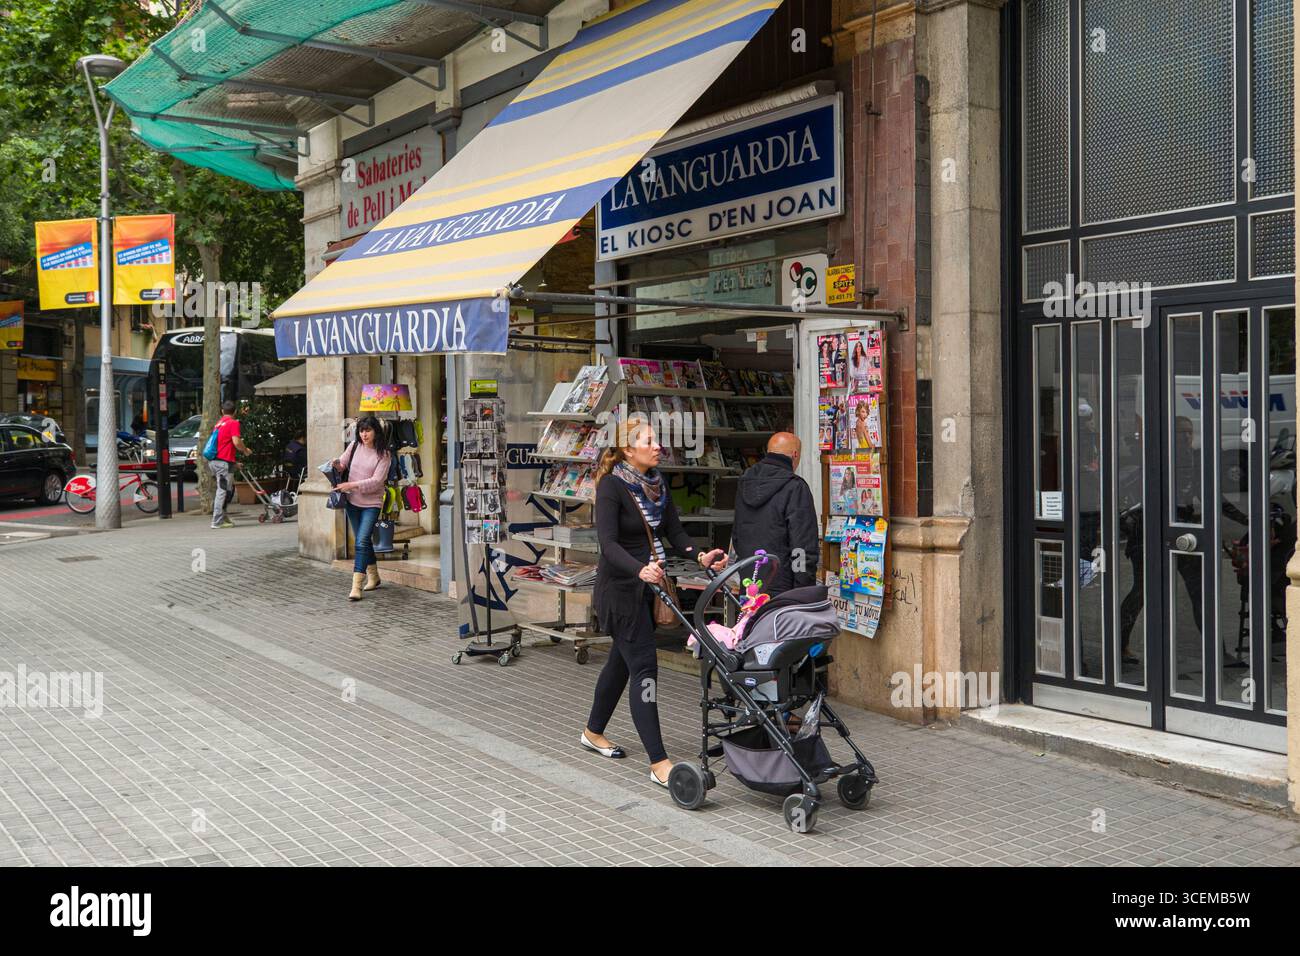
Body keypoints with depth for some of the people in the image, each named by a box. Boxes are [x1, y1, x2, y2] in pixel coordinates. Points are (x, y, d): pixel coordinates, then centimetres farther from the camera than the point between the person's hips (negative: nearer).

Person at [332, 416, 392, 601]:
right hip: (353, 502, 5)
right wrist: (337, 464, -11)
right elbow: (342, 465, 13)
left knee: (362, 541, -16)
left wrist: (351, 485, -22)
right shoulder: (355, 446, 3)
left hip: (371, 504, -5)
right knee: (363, 541, 16)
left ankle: (356, 586, -17)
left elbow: (376, 481, -16)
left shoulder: (383, 455, -9)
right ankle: (373, 576, 34)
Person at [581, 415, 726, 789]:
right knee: (644, 667, -10)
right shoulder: (612, 485, -17)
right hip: (620, 587, -8)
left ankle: (594, 731, 38)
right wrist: (640, 569, -41)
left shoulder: (657, 483, 6)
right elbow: (608, 542, -25)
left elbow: (674, 532, 4)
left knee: (622, 660, 19)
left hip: (646, 587, 8)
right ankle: (658, 762, -9)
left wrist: (700, 556, -14)